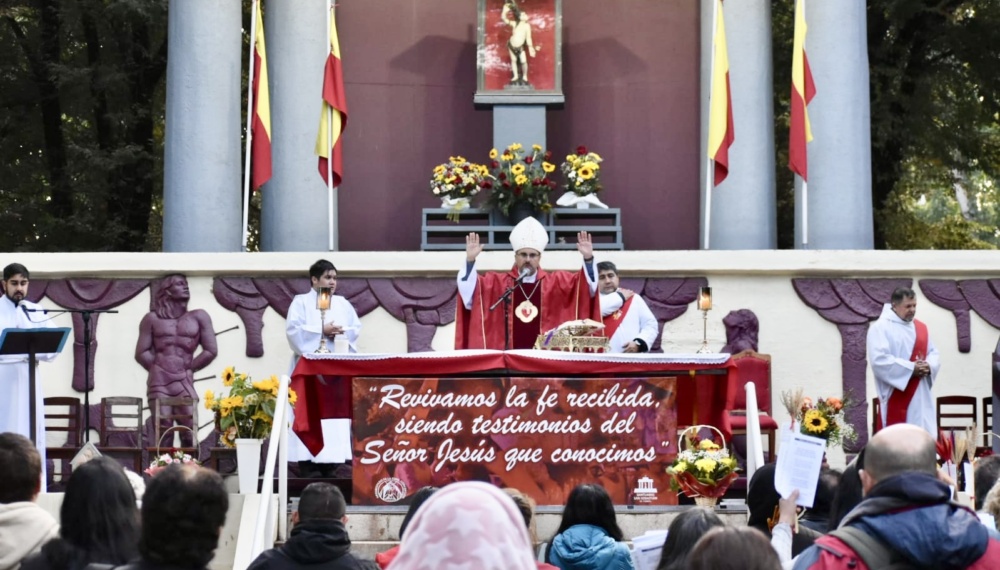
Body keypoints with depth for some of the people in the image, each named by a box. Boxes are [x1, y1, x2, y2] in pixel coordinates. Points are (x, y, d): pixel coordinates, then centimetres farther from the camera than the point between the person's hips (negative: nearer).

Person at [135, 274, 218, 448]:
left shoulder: (199, 317, 10)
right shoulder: (152, 319, 10)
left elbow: (211, 351, 4)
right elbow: (141, 353, 6)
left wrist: (189, 369, 4)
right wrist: (159, 369, 1)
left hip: (184, 382, 0)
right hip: (159, 383, 0)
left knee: (189, 436, -5)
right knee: (163, 436, -4)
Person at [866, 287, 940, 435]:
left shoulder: (921, 328, 16)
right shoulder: (880, 328, -6)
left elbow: (934, 353, 15)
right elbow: (879, 360, -18)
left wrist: (928, 366, -9)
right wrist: (911, 368, -19)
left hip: (921, 398, 7)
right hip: (897, 398, -7)